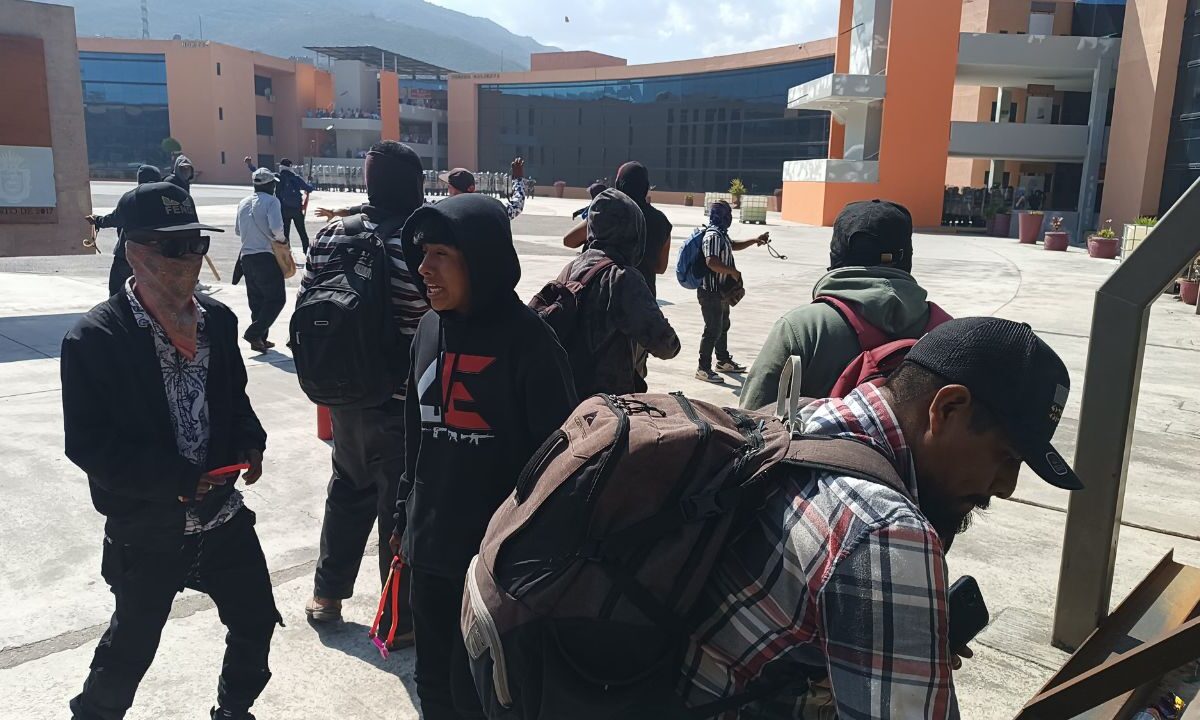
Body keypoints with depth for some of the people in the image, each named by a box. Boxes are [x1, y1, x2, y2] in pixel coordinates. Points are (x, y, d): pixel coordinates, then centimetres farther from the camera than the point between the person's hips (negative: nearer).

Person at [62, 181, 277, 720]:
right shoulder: (95, 338, -17)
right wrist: (174, 479, -21)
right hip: (146, 530, -5)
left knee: (256, 621, 15)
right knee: (131, 646, 12)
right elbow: (87, 443, -17)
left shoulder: (218, 319, -1)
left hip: (223, 513, 5)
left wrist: (250, 442, -5)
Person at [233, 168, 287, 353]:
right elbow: (276, 227, -21)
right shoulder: (271, 201, -9)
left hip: (246, 257, 7)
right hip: (266, 257, -7)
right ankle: (254, 333, -10)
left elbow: (237, 230, 19)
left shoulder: (243, 203, 12)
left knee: (256, 300, 14)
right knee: (276, 298, 0)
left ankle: (259, 339, 16)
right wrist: (283, 241, -4)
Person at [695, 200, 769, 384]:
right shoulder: (713, 236, -20)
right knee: (713, 330, -7)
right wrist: (733, 272, -22)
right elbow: (712, 262, -32)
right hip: (711, 292, -11)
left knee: (723, 326, 21)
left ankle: (724, 361, 36)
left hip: (722, 292, 11)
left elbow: (733, 245, 33)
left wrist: (754, 241, 25)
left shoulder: (722, 234, 12)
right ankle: (703, 369, -1)